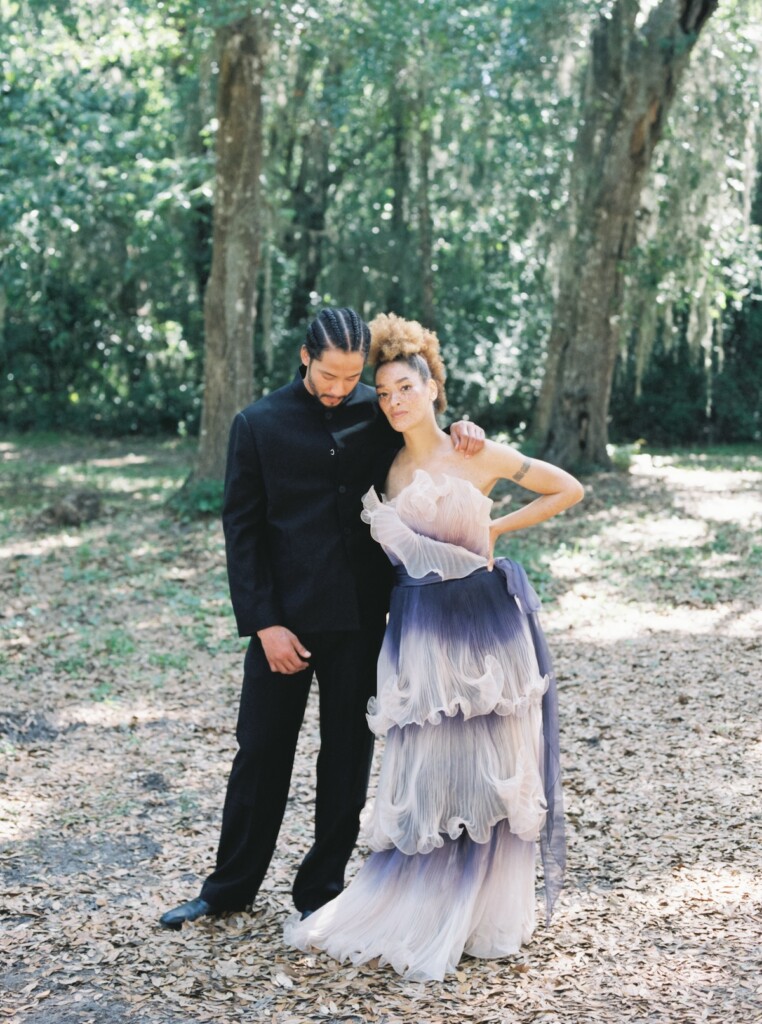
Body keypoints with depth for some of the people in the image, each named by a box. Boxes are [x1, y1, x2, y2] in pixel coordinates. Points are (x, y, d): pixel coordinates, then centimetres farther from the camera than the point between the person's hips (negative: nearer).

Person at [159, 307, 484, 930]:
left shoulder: (380, 414, 4)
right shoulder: (259, 424, -2)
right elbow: (242, 530, -3)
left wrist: (463, 430, -6)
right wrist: (264, 623, -10)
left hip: (361, 617, 2)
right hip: (284, 617, -2)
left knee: (348, 757, 9)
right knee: (261, 752, 8)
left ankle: (321, 890, 24)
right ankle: (231, 886, 25)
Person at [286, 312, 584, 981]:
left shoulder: (480, 455, -4)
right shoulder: (387, 470, 7)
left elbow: (569, 489, 4)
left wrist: (497, 528, 0)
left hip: (482, 623, -3)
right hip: (418, 627, 3)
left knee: (486, 769, 5)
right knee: (422, 772, 4)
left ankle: (486, 914, 19)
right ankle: (415, 917, 15)